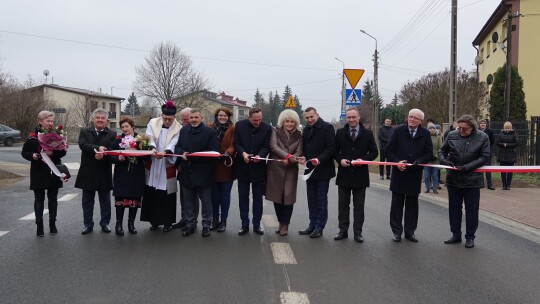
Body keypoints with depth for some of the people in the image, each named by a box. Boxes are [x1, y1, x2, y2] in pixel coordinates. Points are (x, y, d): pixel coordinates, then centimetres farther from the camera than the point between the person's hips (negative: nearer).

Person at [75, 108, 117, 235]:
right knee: (87, 201, 10)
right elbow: (82, 145, -13)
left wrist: (102, 155, -30)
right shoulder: (84, 132, 4)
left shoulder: (112, 134, 1)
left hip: (104, 173, -1)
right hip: (87, 172, 1)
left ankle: (105, 223, 21)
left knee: (105, 201, 9)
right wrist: (97, 148, -24)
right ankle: (88, 224, 20)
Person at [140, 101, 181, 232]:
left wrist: (165, 152, -35)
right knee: (152, 194, 6)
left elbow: (173, 144, -15)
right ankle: (154, 220, 19)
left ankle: (168, 222, 12)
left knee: (167, 194, 0)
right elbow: (149, 138, -7)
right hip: (152, 164, 2)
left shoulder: (178, 129, -3)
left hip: (168, 166, -2)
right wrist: (152, 149, -28)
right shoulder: (153, 123, 3)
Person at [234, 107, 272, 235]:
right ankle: (244, 224, 16)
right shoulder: (239, 125, -2)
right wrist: (243, 153, -21)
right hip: (242, 167, 1)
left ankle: (257, 224, 18)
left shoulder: (267, 128, -5)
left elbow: (266, 146, -5)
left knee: (258, 197, 8)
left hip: (258, 167, -1)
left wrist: (259, 155, -25)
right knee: (243, 196, 7)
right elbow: (236, 143, -2)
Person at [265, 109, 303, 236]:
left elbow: (299, 151, 0)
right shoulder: (276, 131, 3)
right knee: (277, 196, 5)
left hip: (291, 169, 0)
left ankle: (285, 224, 11)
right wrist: (288, 155, -24)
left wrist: (289, 160, -19)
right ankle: (281, 222, 20)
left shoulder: (299, 135, 7)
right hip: (275, 168, 0)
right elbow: (273, 146, -11)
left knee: (288, 197, -1)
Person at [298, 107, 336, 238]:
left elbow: (331, 148, -15)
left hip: (322, 169, -7)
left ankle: (319, 227, 9)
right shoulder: (306, 130, 12)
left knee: (321, 199, 1)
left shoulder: (327, 127, -10)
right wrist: (304, 158, -2)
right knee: (311, 199, 13)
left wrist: (319, 159, -25)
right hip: (310, 169, 7)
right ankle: (312, 225, 23)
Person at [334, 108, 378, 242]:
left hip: (360, 174, -1)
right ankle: (343, 230, 16)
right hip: (344, 173, 1)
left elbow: (374, 152, 3)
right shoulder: (340, 133, 5)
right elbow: (335, 151, 8)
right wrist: (340, 160, -11)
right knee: (343, 204, 7)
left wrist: (364, 159, -14)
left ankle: (357, 232, 14)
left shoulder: (368, 134, 3)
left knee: (359, 205, 6)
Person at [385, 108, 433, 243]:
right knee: (397, 204, 5)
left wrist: (417, 162, -16)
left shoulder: (425, 134, 1)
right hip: (399, 173, -1)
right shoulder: (398, 131, -2)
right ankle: (397, 231, 16)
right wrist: (397, 162, -15)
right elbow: (389, 150, 0)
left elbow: (429, 154, 0)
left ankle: (410, 231, 21)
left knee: (412, 205, 10)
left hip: (415, 175, 1)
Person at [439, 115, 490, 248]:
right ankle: (456, 235, 25)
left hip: (472, 180, -2)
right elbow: (442, 151, 8)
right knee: (454, 208, 12)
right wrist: (445, 161, -13)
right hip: (453, 178, 2)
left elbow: (484, 157, -9)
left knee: (471, 210, 6)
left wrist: (466, 167, -19)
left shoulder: (482, 137, -6)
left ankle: (470, 237, 19)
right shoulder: (452, 135, -2)